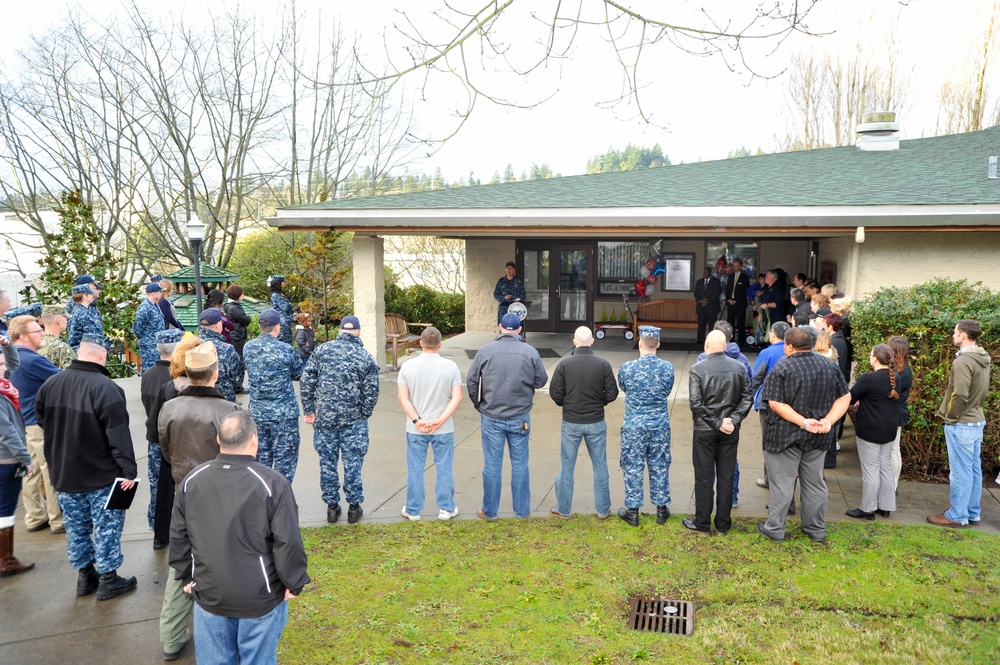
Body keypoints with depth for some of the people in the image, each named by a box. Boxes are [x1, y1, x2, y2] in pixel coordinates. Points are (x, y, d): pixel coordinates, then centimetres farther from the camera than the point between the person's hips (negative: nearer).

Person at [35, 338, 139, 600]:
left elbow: (42, 421, 13)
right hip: (102, 475, -6)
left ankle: (85, 575, 29)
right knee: (106, 527, 6)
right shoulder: (106, 388, -22)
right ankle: (108, 579, 14)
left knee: (76, 527, 17)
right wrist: (129, 470, -16)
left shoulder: (50, 384, 0)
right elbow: (118, 435, -22)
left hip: (63, 474, 6)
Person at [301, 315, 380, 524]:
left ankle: (331, 506, 20)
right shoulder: (366, 357, -4)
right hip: (353, 420, -1)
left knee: (327, 461, 11)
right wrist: (364, 415, 11)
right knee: (352, 462, 8)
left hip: (324, 418, 1)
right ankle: (354, 506, 16)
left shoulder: (322, 350, 0)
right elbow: (371, 392, -3)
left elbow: (306, 381, -1)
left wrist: (309, 410, 6)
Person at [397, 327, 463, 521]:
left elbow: (402, 397, -9)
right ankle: (446, 508, 21)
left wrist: (417, 420, -12)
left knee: (415, 469, 12)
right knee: (444, 468, 12)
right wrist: (439, 421, -13)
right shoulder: (451, 366, -6)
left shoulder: (407, 366, -5)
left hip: (415, 429, 1)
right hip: (444, 429, 0)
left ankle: (413, 510, 22)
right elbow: (457, 397, -11)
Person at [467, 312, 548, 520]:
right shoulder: (530, 351, -7)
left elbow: (472, 382, -3)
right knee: (520, 464, 13)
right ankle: (522, 510, 24)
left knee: (492, 465, 9)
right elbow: (541, 381, 1)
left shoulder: (485, 350, -8)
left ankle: (489, 511, 20)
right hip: (520, 418, 0)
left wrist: (479, 405, 13)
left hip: (491, 418, 0)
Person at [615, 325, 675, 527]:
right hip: (660, 425, 2)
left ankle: (632, 510, 17)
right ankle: (661, 509, 24)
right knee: (659, 466, 14)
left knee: (633, 467, 9)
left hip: (634, 425, -2)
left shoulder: (627, 368, -13)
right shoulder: (667, 368, -8)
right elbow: (668, 391, 8)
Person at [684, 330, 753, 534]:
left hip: (704, 431, -3)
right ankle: (723, 523, 20)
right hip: (730, 432, 3)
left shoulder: (697, 369, -12)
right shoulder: (739, 368, -1)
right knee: (726, 477, 11)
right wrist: (733, 420, -7)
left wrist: (717, 423, -11)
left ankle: (702, 523, 16)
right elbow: (747, 398, -3)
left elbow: (696, 403, -17)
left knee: (704, 477, 7)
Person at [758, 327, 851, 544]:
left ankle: (775, 528, 14)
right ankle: (816, 530, 28)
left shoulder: (782, 369, -16)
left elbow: (775, 404, -23)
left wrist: (804, 422, -21)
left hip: (785, 436, -5)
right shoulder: (829, 366, 1)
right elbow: (845, 397, 1)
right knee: (815, 483, 17)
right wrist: (828, 421, -10)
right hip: (818, 438, 5)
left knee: (781, 484, 5)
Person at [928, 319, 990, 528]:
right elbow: (983, 392, 16)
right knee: (974, 469, 14)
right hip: (977, 421, 9)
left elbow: (960, 395, -24)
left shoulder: (962, 361, -21)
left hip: (961, 424, -9)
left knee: (960, 471, -1)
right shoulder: (983, 359, 8)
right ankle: (972, 513, 23)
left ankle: (958, 516, 8)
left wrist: (950, 417, -10)